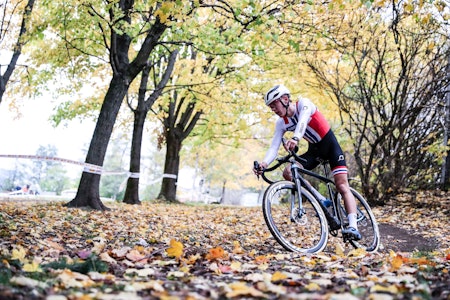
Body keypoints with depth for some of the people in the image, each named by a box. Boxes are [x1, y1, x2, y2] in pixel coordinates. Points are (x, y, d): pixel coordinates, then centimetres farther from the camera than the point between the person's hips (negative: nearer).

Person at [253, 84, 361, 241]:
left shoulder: (303, 104, -20)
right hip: (314, 150, 6)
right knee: (288, 173, -15)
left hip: (330, 145, -5)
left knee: (342, 186, -17)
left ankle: (353, 227, -22)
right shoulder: (281, 123, -6)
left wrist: (295, 138, -63)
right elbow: (274, 147, -16)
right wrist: (264, 163, -37)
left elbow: (303, 120, -42)